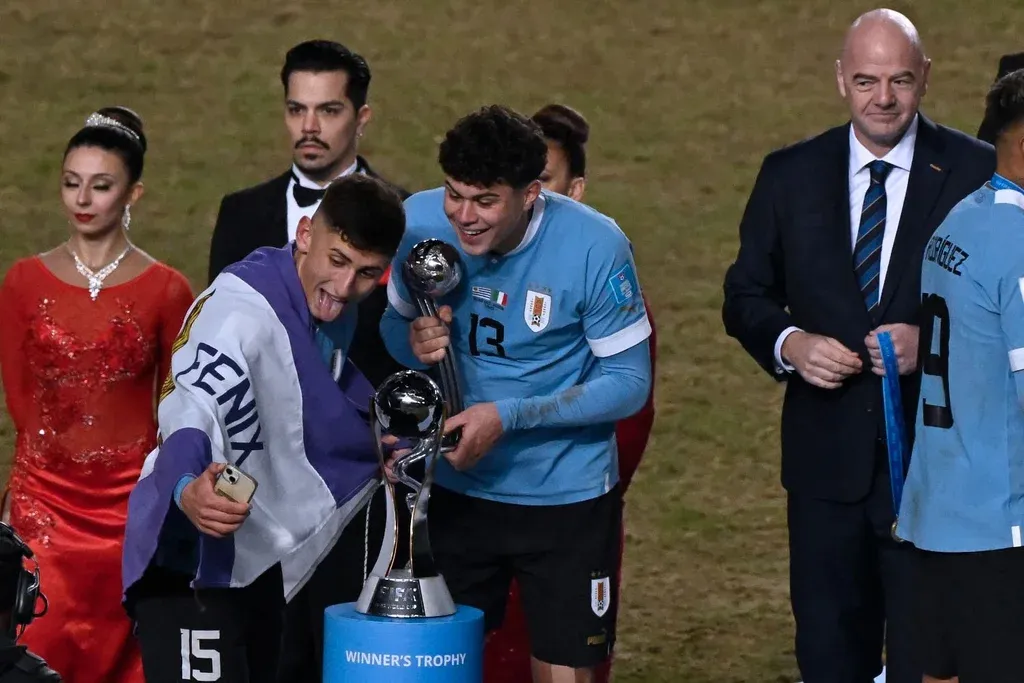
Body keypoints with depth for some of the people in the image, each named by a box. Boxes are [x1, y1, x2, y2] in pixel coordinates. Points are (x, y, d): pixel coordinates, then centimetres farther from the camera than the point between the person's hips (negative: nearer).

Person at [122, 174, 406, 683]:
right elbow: (193, 408, -41)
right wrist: (187, 487, -60)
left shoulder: (333, 311, 4)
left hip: (259, 559, 10)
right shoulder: (242, 310, -26)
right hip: (191, 559, -10)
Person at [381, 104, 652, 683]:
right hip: (455, 486, 3)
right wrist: (415, 344, -20)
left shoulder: (595, 248, -20)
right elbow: (393, 326, 5)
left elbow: (631, 383, -15)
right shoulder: (420, 220, -10)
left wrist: (508, 416, -23)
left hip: (566, 498, -3)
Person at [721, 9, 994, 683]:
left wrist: (935, 342, -19)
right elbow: (746, 295, 10)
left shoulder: (977, 172, -3)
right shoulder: (791, 174, 6)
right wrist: (789, 343, -10)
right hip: (828, 456, 3)